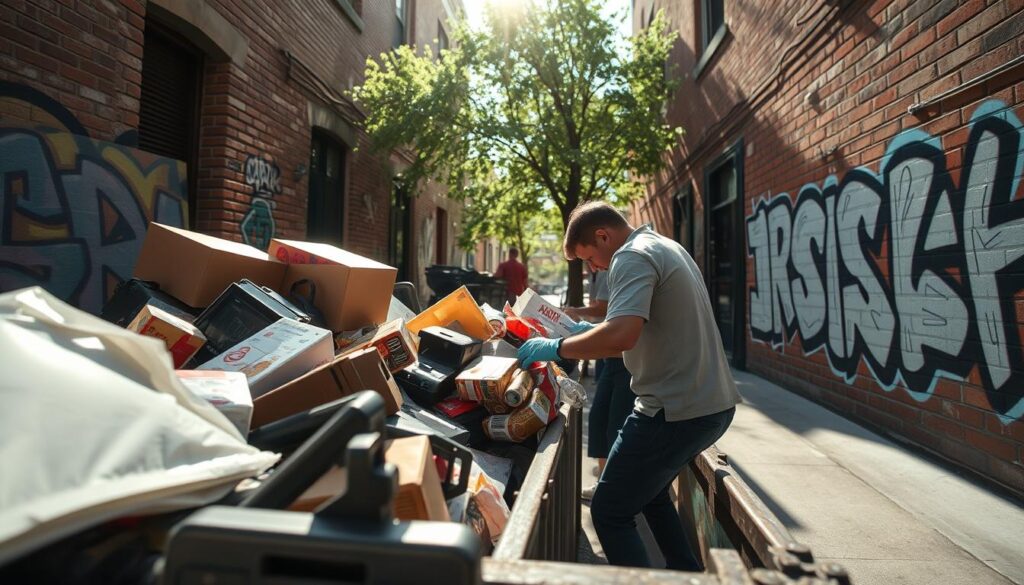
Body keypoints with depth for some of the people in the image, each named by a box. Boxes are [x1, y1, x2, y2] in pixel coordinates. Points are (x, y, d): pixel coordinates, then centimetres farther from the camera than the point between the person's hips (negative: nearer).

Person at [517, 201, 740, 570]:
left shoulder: (632, 256, -16)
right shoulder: (666, 248, 15)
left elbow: (621, 336, -32)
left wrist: (555, 348, -19)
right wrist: (592, 331, 19)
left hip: (677, 412, -10)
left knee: (610, 513, 2)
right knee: (650, 493, 28)